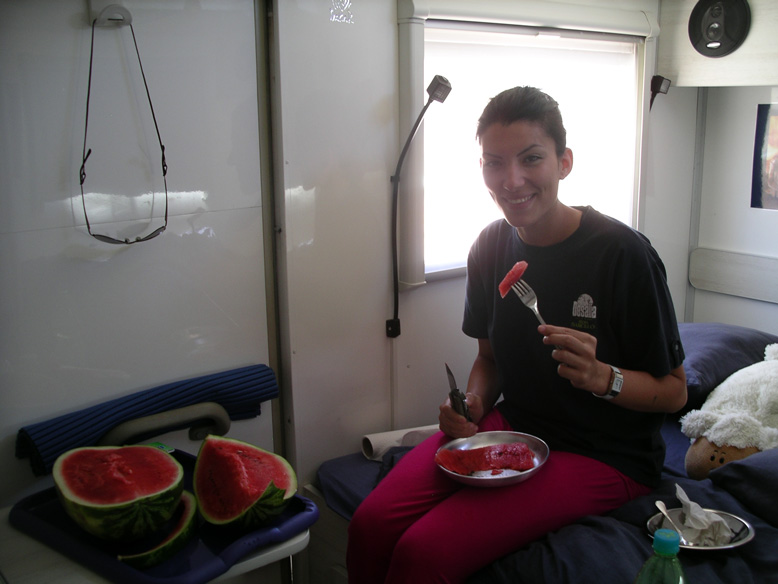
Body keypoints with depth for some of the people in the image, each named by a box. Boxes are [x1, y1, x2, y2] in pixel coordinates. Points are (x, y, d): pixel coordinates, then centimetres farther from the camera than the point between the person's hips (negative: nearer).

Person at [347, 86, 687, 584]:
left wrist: (602, 377, -28)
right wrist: (472, 404, -6)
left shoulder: (622, 253, -16)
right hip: (512, 425, 5)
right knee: (371, 525, -16)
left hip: (603, 454, -5)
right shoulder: (491, 246, 2)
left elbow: (674, 391, -8)